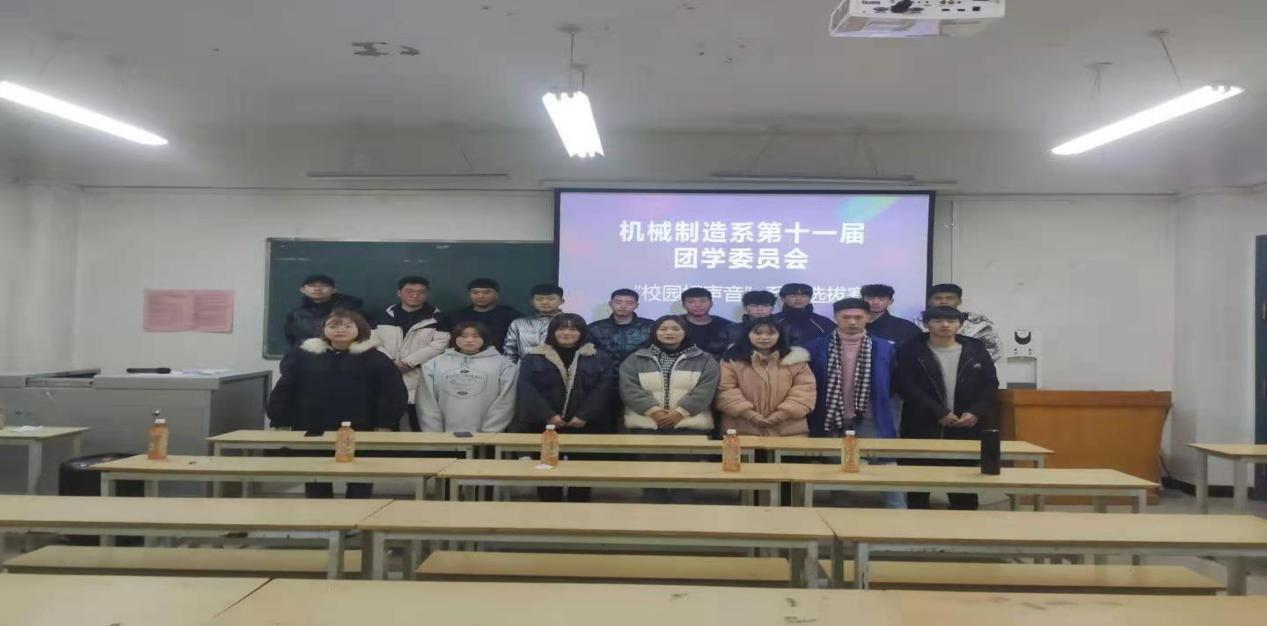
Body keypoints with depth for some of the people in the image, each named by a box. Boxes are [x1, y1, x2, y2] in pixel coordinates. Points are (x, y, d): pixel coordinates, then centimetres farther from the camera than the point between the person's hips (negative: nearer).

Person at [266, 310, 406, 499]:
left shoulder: (375, 359, -1)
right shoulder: (302, 356, 4)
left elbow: (393, 393, -4)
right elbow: (283, 392, 5)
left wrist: (384, 425, -10)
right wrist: (281, 423, -1)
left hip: (359, 433, -2)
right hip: (312, 432, 2)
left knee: (360, 484, 7)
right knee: (316, 483, 12)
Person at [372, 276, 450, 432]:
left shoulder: (437, 318, 1)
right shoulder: (384, 316, 12)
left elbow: (440, 345, -10)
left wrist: (409, 361, -14)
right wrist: (391, 361, -11)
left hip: (420, 379, -3)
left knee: (420, 426, -1)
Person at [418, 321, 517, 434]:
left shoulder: (503, 364, 3)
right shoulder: (434, 364, 10)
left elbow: (505, 403, -3)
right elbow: (427, 403, 5)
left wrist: (488, 434, -11)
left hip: (482, 438, -1)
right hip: (446, 436, 2)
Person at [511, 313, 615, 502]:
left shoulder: (600, 358, 8)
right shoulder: (533, 358, 7)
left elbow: (604, 389, -3)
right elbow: (526, 389, -4)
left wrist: (584, 416, -14)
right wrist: (548, 416, -16)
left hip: (585, 426, 0)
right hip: (544, 425, 0)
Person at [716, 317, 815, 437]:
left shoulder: (796, 359, 8)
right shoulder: (732, 359, 4)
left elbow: (804, 390, 1)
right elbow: (725, 390, -3)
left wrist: (781, 414, -11)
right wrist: (751, 415, -14)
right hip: (743, 431, -1)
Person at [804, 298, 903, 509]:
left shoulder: (884, 348, 0)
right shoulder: (815, 348, -2)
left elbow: (892, 385, 10)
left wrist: (878, 404, 4)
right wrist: (815, 413, 2)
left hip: (870, 421, 0)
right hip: (831, 422, 0)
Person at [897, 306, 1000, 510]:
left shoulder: (976, 350, 9)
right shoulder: (910, 351, 0)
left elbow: (990, 386, 7)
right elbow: (907, 387, -9)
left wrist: (976, 413, -10)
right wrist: (938, 413, -16)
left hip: (967, 428, 2)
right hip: (923, 428, -2)